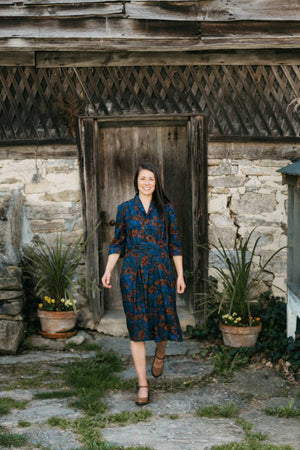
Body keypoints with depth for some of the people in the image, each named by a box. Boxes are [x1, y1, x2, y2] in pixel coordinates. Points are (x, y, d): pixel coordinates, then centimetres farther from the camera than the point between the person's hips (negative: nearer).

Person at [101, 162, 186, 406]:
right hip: (133, 273, 0)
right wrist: (108, 270, -3)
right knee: (137, 326, -2)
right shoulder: (125, 208, 6)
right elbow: (118, 243, 8)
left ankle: (160, 354, 35)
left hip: (161, 271, 0)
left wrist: (180, 275, 3)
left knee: (164, 319, -2)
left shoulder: (166, 208, 6)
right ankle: (143, 384, 5)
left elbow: (175, 243, 7)